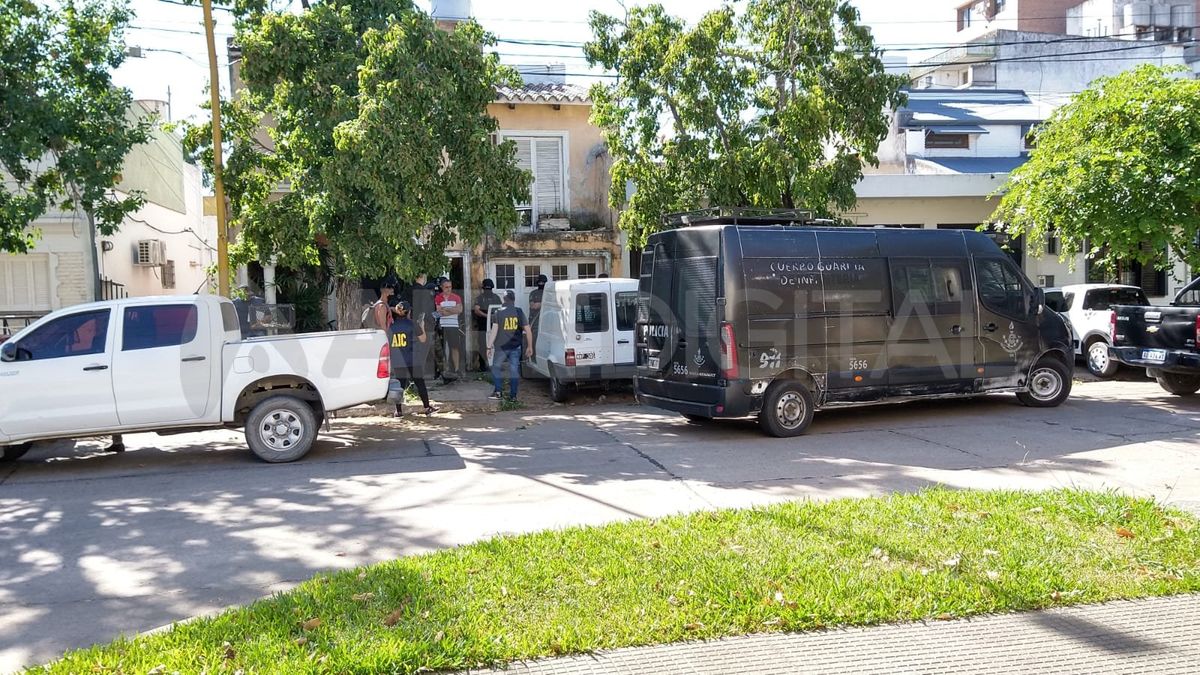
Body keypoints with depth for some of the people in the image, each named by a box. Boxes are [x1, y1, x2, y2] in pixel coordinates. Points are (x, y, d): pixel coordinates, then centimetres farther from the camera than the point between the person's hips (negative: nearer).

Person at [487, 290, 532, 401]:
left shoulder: (499, 313, -7)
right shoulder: (519, 312, 0)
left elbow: (494, 330, -11)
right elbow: (527, 330, -2)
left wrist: (489, 347, -8)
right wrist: (529, 346, 5)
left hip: (501, 346, -2)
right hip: (515, 346, 2)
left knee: (496, 367, 14)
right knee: (514, 370, 7)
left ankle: (497, 391, 6)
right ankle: (513, 395, 7)